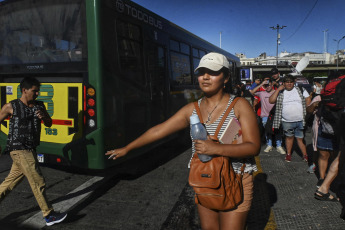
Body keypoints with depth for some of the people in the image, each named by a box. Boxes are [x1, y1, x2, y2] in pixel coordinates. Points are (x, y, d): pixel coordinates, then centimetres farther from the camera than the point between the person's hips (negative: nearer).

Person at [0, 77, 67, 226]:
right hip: (19, 149, -6)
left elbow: (49, 124, 13)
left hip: (30, 150, 6)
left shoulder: (39, 106, 10)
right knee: (38, 182, -6)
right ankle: (49, 216, 3)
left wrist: (43, 116, -9)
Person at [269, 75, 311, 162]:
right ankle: (288, 154, 28)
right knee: (289, 137, 14)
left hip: (300, 120, 0)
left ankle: (305, 155, 16)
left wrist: (305, 111, 0)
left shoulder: (300, 90, 5)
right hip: (287, 121, 1)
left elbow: (308, 99, 8)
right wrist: (278, 89, -11)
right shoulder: (280, 92, 3)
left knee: (300, 138, 4)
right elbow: (271, 100, -9)